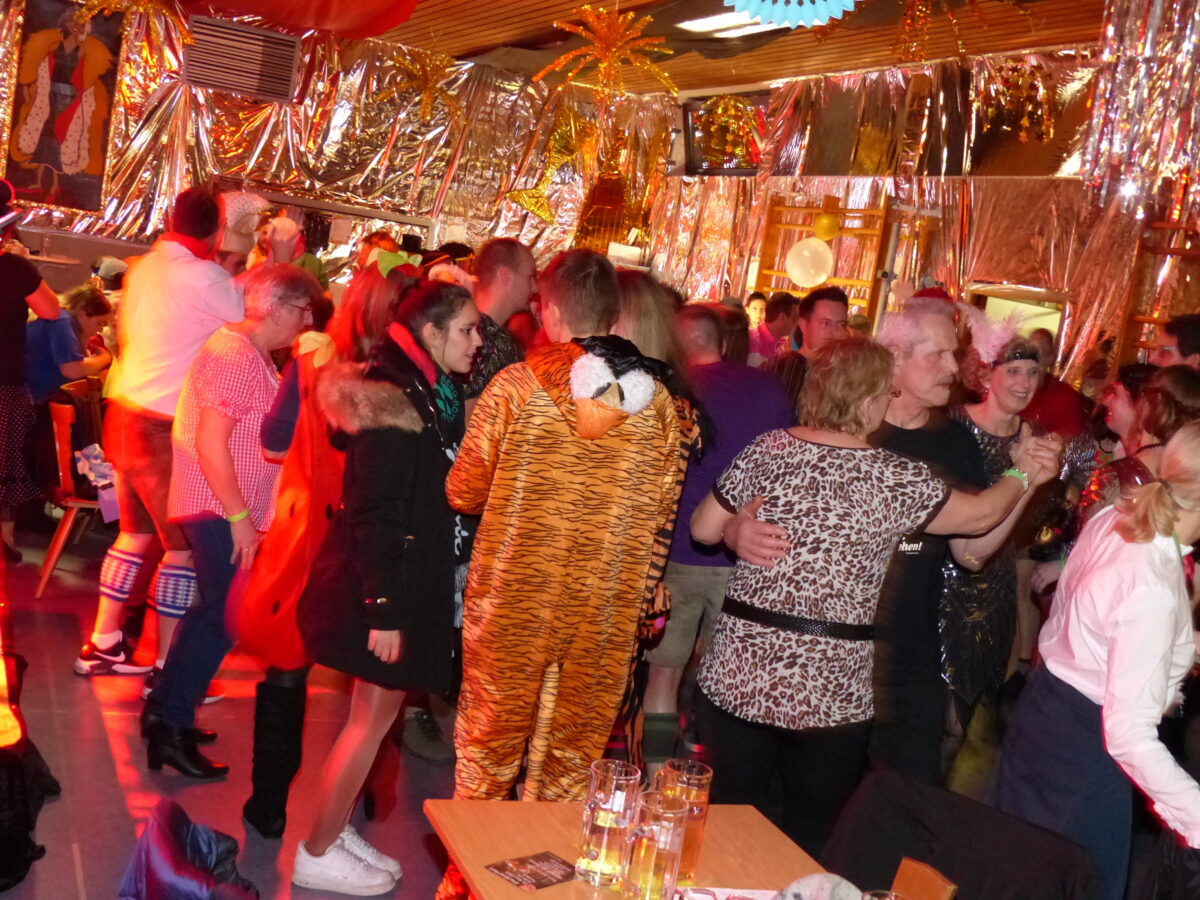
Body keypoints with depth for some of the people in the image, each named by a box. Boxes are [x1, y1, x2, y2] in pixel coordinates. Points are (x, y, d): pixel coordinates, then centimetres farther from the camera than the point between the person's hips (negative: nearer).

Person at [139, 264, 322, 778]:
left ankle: (165, 711, 29)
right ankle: (171, 730, 4)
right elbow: (210, 443, -24)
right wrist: (240, 516, -22)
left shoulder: (254, 356, 13)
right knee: (222, 618, -5)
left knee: (212, 612, 18)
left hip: (224, 509, 10)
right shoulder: (234, 356, -18)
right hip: (218, 509, -10)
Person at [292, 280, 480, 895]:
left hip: (415, 582, 9)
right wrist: (383, 608, -22)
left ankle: (336, 829, 28)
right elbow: (374, 514, -22)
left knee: (379, 711, 15)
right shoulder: (392, 404, -19)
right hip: (386, 589, -9)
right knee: (374, 717, 1)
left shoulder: (430, 395, 10)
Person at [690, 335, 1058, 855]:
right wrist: (1022, 475, 21)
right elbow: (981, 515, 3)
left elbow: (704, 529, 5)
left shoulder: (767, 449, -2)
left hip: (738, 676, 3)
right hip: (827, 694, -2)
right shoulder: (892, 478, -9)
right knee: (810, 839, 17)